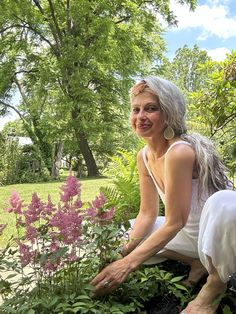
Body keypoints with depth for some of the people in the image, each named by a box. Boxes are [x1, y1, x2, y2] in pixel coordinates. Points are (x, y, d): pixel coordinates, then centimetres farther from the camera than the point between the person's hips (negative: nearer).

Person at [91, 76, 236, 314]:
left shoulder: (179, 152, -29)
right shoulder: (144, 156, -5)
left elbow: (174, 222, -26)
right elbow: (147, 213, -2)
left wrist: (129, 263, -25)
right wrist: (125, 250, -15)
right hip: (191, 235, 8)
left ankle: (216, 282, -12)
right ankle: (196, 262, 9)